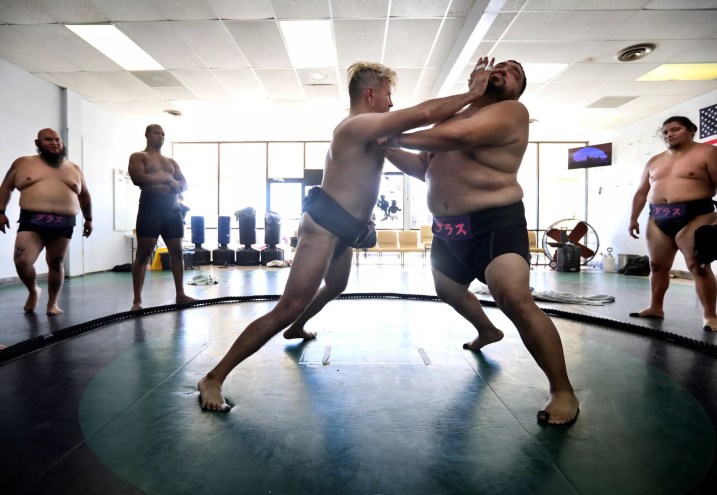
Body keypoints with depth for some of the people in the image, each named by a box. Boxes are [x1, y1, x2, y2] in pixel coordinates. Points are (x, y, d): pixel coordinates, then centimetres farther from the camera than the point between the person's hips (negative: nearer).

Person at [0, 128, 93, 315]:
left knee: (56, 264, 4)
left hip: (63, 224, 1)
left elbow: (84, 195, 21)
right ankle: (33, 291, 16)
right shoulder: (22, 163, 9)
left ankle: (52, 303, 18)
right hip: (32, 222, -1)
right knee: (22, 261, -13)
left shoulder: (74, 169, 14)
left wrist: (88, 219, 16)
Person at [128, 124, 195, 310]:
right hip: (150, 208, -6)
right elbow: (137, 178, -13)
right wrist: (165, 178, -10)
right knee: (143, 254, -8)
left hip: (173, 209, 6)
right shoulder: (138, 157, 6)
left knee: (177, 251, 6)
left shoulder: (171, 161, 24)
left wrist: (174, 185, -10)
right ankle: (137, 300, -5)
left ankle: (180, 294, 14)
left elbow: (184, 184, 13)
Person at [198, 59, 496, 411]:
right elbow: (423, 113, -24)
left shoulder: (365, 131, 16)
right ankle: (214, 378, -6)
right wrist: (473, 94, -12)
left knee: (335, 288, 33)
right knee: (289, 308, -14)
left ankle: (296, 329, 58)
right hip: (324, 226, -11)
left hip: (342, 229, 11)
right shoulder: (358, 125, -17)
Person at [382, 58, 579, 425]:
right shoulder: (453, 117, 15)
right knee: (448, 291, 24)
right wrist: (388, 150, 4)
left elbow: (456, 136, -25)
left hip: (495, 222, -8)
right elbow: (424, 167, 17)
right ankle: (487, 331, 53)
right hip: (447, 228, 8)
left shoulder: (511, 112, -9)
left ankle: (562, 391, -7)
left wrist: (396, 136, -16)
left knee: (515, 299, -25)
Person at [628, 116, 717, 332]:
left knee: (699, 267, -7)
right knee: (657, 266, 7)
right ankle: (655, 307, 17)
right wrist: (633, 218, 12)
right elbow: (641, 193, 18)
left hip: (694, 216, -5)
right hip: (658, 219, 5)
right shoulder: (654, 161, 17)